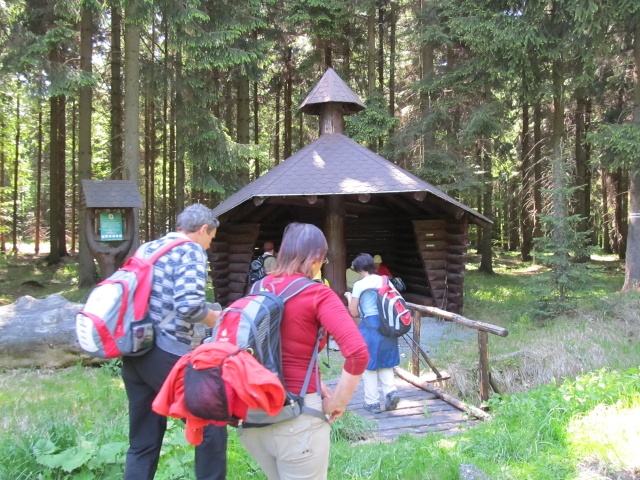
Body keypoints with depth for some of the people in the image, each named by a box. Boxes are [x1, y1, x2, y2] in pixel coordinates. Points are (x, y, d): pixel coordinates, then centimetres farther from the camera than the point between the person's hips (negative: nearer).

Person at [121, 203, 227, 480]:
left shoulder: (146, 248, 17)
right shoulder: (191, 251, -6)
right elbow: (189, 304, -21)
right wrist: (215, 319, -2)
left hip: (134, 353, 8)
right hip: (166, 355, -8)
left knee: (143, 440, 16)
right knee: (211, 422, 9)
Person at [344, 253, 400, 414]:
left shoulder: (359, 285, -9)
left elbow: (354, 312, -5)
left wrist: (349, 297, 11)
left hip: (370, 327, -5)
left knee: (369, 364, 8)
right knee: (385, 362, 19)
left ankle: (372, 402, 13)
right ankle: (391, 391, 0)